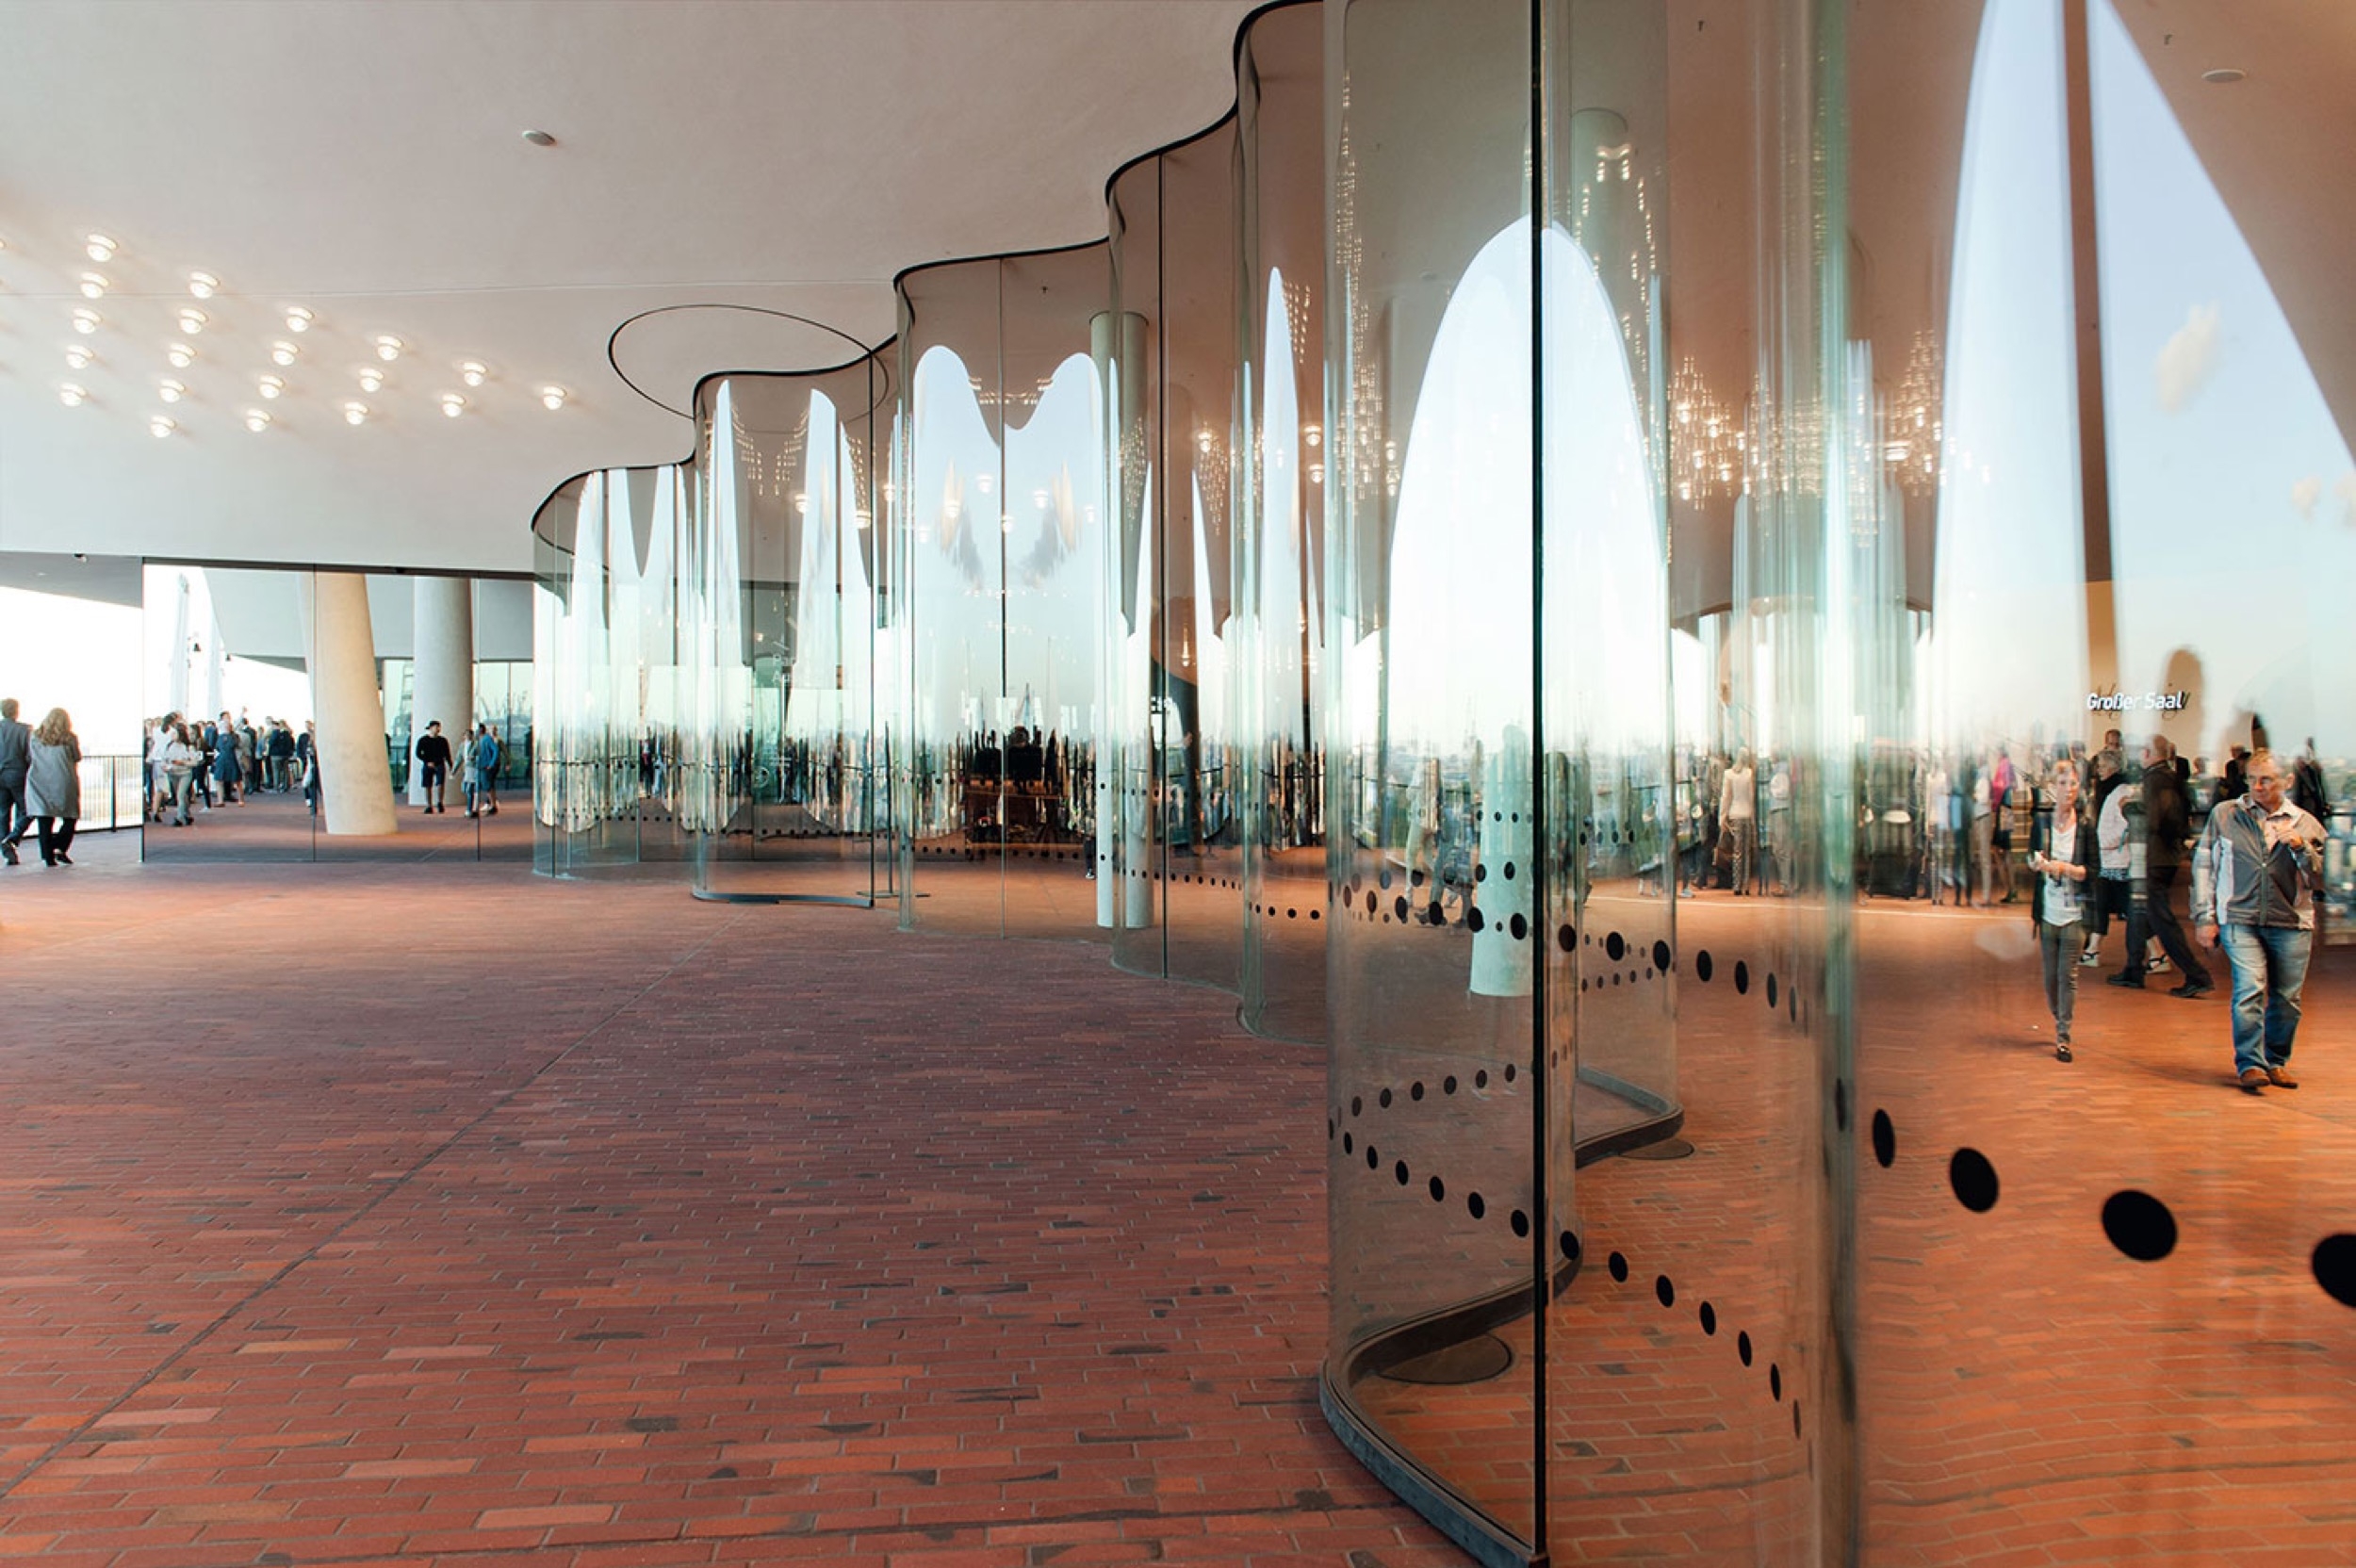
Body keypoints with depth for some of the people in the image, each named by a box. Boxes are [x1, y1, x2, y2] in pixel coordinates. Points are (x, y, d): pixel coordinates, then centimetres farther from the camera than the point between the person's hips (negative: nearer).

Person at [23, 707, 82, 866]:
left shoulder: (35, 737, 6)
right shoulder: (69, 738, -2)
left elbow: (31, 757, 10)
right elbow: (77, 758, 5)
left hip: (38, 783, 3)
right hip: (64, 783, -3)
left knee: (44, 822, 3)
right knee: (70, 819, 7)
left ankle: (48, 856, 0)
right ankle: (60, 848, -10)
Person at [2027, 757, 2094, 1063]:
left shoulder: (2085, 827, -4)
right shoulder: (2041, 825, 2)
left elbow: (2094, 869, -7)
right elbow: (2031, 862, 10)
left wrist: (2065, 868, -20)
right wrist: (2037, 863, -11)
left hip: (2074, 913, -2)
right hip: (2047, 911, 2)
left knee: (2068, 974, -4)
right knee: (2050, 974, 10)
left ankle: (2063, 1037, 1)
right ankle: (2058, 1023, 30)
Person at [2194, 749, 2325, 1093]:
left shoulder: (2305, 823, 10)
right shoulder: (2224, 814, 7)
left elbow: (2317, 877, 7)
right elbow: (2203, 865, 8)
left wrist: (2299, 846, -11)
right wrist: (2206, 917, 3)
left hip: (2292, 923, 2)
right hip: (2239, 919, -2)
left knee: (2287, 998, 5)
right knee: (2249, 990, -15)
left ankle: (2277, 1062, 21)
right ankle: (2250, 1064, -11)